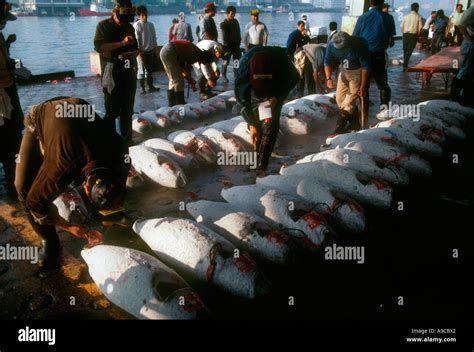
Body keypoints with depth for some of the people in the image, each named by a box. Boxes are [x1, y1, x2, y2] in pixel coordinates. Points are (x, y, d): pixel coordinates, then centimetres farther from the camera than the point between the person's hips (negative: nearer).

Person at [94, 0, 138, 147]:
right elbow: (98, 46, -15)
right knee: (112, 110, -3)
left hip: (129, 72, 5)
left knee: (128, 109, 9)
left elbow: (136, 47, 23)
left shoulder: (130, 27, 15)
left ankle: (127, 139, 18)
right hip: (112, 74, -5)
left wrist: (134, 53, -2)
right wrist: (122, 43, -23)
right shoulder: (103, 26, -1)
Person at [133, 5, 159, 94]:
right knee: (141, 70, -1)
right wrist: (139, 51, -15)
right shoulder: (136, 25, -8)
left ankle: (150, 86, 19)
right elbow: (136, 39, -12)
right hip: (142, 51, -5)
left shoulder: (151, 24, 7)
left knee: (150, 70, 11)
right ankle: (142, 88, 5)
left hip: (150, 50, 5)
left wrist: (155, 49, 8)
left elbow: (154, 37, 12)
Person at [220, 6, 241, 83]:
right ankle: (224, 76, 15)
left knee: (237, 61, 1)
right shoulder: (223, 24, -8)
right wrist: (226, 46, -18)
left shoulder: (235, 22, 9)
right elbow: (224, 37, -13)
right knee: (225, 62, 3)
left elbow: (238, 32, 15)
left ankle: (236, 76, 7)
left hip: (236, 44, 5)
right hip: (228, 45, -5)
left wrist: (239, 41, 6)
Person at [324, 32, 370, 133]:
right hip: (344, 71, 5)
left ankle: (340, 128, 2)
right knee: (339, 99, 6)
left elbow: (366, 66, -22)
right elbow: (328, 62, -5)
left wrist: (363, 86, -22)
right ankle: (354, 123, 23)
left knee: (348, 102, -13)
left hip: (358, 72, -5)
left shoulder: (359, 45, -30)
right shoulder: (332, 45, -19)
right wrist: (329, 78, -19)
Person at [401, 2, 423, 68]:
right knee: (410, 51, 1)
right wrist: (418, 34, 9)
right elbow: (420, 28, -6)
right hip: (413, 35, -3)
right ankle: (405, 64, -8)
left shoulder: (406, 16, 4)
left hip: (406, 35, 3)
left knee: (405, 50, 15)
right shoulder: (418, 17, -4)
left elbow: (402, 26, 4)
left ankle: (405, 63, 23)